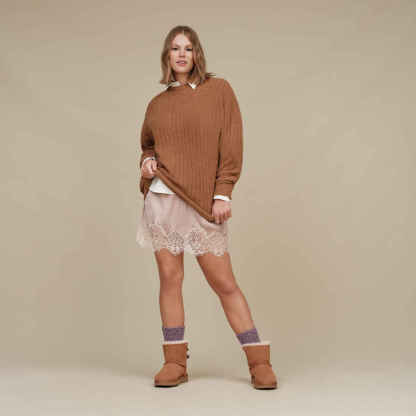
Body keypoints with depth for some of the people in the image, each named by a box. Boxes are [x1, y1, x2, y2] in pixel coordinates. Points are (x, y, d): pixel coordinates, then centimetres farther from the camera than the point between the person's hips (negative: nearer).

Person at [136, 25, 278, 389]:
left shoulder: (219, 90, 3)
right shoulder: (157, 104, 13)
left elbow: (231, 146, -2)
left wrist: (223, 194, -9)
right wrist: (146, 162, 2)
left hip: (204, 204, -3)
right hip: (162, 199, 3)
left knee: (224, 283, -2)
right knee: (170, 278, 3)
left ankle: (260, 362, 7)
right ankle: (175, 362, 13)